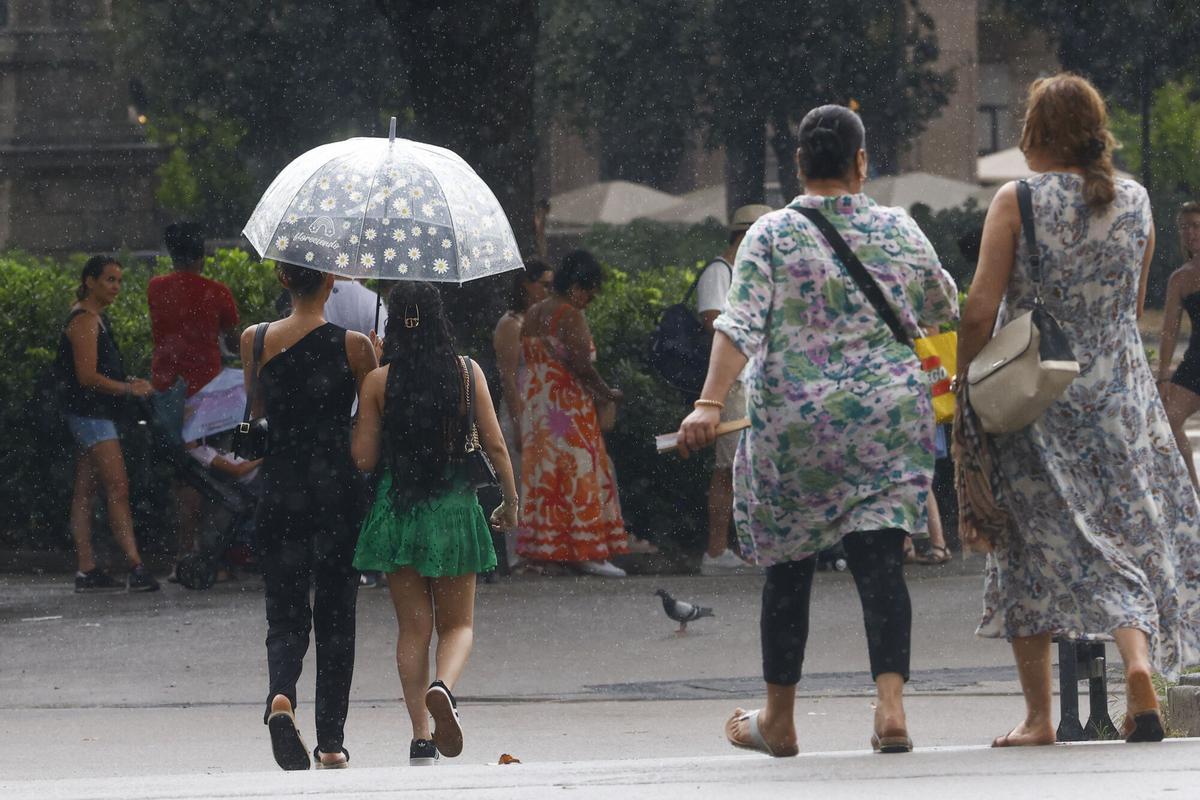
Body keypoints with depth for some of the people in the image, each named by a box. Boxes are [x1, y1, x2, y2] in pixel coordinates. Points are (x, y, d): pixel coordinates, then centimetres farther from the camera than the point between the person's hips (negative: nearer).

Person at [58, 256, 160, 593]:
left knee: (85, 491, 9)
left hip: (96, 413, 11)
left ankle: (87, 569, 9)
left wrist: (129, 382, 12)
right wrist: (129, 388, -15)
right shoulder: (84, 321, -14)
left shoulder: (96, 318, 18)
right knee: (118, 488, -16)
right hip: (91, 413, -11)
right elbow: (88, 377, -19)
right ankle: (136, 567, -22)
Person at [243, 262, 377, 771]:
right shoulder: (354, 346, -8)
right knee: (336, 615, 11)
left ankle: (280, 696, -23)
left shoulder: (256, 341, -1)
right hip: (338, 491, -1)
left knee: (285, 615, 7)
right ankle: (331, 741, 12)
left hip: (279, 493, 1)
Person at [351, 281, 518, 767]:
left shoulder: (378, 381, -5)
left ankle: (420, 738, 4)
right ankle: (444, 686, -21)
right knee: (457, 623, 11)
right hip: (454, 508, 0)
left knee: (413, 627, 9)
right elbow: (495, 445, -2)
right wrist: (510, 500, 12)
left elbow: (364, 459, -5)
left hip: (396, 508, 0)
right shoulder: (467, 372, -3)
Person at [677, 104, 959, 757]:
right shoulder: (899, 231, 6)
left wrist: (710, 404, -23)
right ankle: (890, 704, -20)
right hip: (889, 421, 1)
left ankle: (777, 720, 21)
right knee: (880, 564, -3)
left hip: (792, 426, -1)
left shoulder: (771, 236, -3)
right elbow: (944, 310, 22)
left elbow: (741, 325, -16)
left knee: (789, 568, 11)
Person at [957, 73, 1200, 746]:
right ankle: (1140, 665, -19)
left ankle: (1039, 716, 4)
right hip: (1120, 393, 3)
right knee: (1128, 538, 7)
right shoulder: (1136, 202, 4)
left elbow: (980, 312, -11)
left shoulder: (1018, 202, -8)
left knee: (1035, 547, 5)